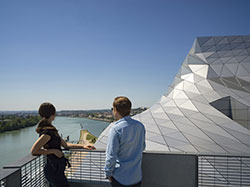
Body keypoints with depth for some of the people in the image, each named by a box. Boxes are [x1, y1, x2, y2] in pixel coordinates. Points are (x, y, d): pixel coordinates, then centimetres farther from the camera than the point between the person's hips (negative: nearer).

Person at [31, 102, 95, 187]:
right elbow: (33, 151, -24)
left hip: (56, 169, 9)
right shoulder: (47, 133, -22)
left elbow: (65, 145, 11)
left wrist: (83, 146, 6)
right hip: (54, 171, -9)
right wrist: (54, 151, -19)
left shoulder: (52, 130, 8)